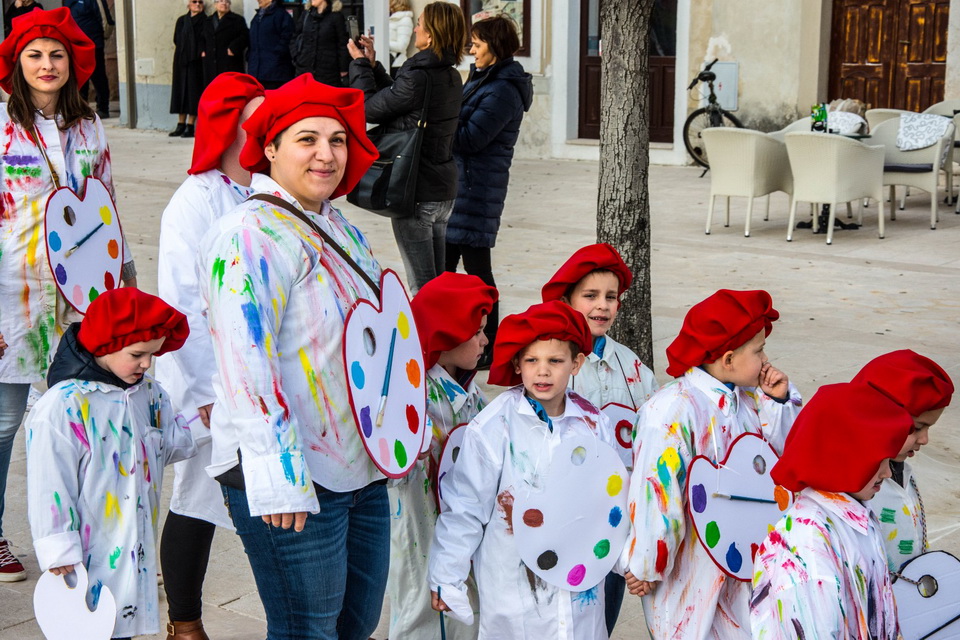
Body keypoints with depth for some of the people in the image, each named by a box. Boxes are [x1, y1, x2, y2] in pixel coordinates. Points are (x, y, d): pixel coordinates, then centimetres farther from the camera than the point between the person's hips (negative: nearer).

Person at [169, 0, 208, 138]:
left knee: (193, 91, -5)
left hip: (196, 61, -5)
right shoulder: (182, 20, 14)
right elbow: (177, 40, 13)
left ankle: (190, 126, -2)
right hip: (181, 60, 5)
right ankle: (181, 124, 12)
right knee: (180, 90, 6)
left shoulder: (205, 20, 1)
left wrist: (202, 52, -16)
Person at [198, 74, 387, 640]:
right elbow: (246, 360, -23)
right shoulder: (252, 236, -16)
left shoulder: (339, 229, 12)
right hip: (292, 477, -8)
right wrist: (278, 477, -27)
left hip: (360, 471, 9)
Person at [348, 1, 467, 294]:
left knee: (422, 287, -3)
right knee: (437, 282, 18)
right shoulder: (452, 77, 6)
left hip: (417, 193, -9)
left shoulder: (418, 77, -21)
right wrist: (373, 64, 16)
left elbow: (370, 108, -11)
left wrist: (360, 64, 1)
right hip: (444, 191, 9)